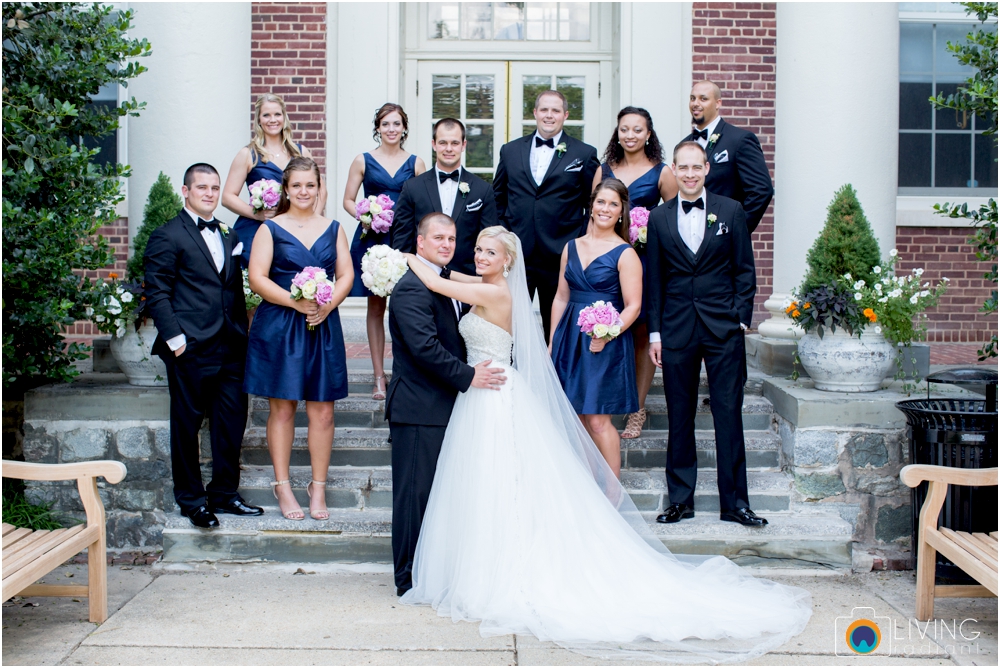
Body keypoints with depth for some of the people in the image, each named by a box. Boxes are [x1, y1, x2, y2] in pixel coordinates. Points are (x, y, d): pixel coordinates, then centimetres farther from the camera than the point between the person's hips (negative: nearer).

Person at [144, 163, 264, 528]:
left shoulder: (229, 235, 17)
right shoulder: (167, 237, -3)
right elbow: (157, 293, -7)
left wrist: (243, 334, 14)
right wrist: (174, 338, -14)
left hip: (230, 348, 6)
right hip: (190, 349, -6)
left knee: (232, 422, 9)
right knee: (187, 425, 5)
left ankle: (224, 492, 22)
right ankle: (191, 500, 17)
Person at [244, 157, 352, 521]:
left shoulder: (333, 228, 11)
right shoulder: (270, 229, 3)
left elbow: (346, 274, 7)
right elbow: (257, 278, -5)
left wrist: (327, 305, -11)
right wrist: (296, 302, -16)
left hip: (324, 327, 2)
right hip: (278, 328, -2)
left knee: (322, 411, 1)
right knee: (282, 408, 3)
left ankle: (318, 487, 11)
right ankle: (282, 486, 14)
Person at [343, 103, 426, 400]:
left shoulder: (415, 163, 7)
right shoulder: (363, 161, 7)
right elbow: (348, 200, 8)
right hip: (372, 239, 0)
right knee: (375, 306, 4)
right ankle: (379, 377, 10)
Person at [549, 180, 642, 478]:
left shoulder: (625, 254, -6)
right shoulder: (572, 247, 10)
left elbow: (632, 306, -10)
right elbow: (561, 298, 13)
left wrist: (607, 334, -22)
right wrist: (553, 342, 11)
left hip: (606, 344, -5)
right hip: (570, 340, 5)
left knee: (598, 420, -6)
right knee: (579, 418, 9)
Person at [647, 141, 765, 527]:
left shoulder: (730, 211, 5)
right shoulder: (659, 218, 8)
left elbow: (744, 271, 5)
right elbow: (655, 281, 8)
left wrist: (742, 319, -3)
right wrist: (654, 332, 4)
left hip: (724, 328, -1)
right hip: (677, 330, 1)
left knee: (729, 413, 0)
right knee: (679, 416, 7)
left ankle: (734, 502, 8)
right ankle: (680, 499, 16)